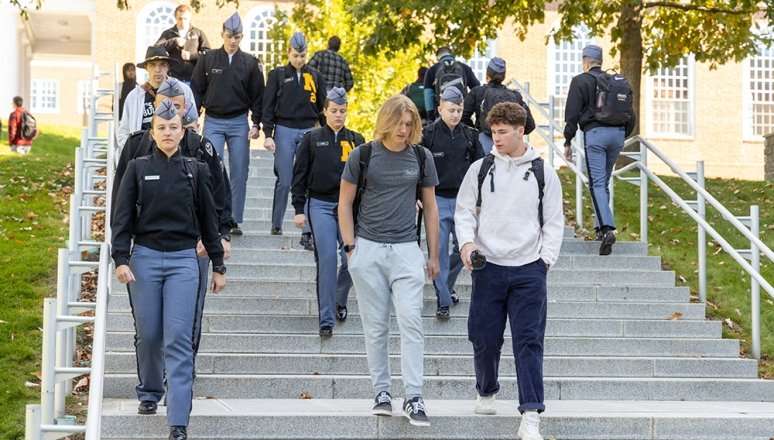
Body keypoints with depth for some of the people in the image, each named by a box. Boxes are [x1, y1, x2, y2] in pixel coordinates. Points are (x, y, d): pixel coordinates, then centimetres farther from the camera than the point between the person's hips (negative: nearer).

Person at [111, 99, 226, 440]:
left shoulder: (195, 170, 7)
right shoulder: (138, 168, 5)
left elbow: (208, 221, 11)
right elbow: (122, 217, 1)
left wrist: (218, 266, 11)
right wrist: (121, 259, -11)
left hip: (183, 261, 0)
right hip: (145, 258, 0)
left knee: (178, 339, -8)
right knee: (148, 334, 7)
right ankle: (149, 393, 33)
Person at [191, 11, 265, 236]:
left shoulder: (250, 63, 2)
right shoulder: (207, 59, 1)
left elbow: (257, 96, 5)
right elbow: (197, 91, 4)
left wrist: (256, 124, -2)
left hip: (239, 123, 1)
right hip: (213, 122, -1)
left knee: (239, 172, 2)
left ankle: (235, 220, 9)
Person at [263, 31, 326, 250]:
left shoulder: (315, 76, 10)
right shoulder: (278, 75, 4)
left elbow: (322, 107, 14)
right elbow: (268, 106, 1)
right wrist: (268, 134, -8)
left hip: (308, 132, 2)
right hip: (284, 131, -1)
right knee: (284, 181, 1)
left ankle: (307, 232, -7)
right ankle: (276, 223, 20)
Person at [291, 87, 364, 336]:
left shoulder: (356, 141, 9)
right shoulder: (312, 139, 5)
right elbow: (299, 176, 6)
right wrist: (299, 209, 0)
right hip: (321, 206, -2)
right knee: (326, 261, -7)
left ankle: (340, 300, 26)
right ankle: (326, 319, -1)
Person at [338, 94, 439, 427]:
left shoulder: (421, 157, 5)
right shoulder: (363, 155, 0)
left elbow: (430, 207, 12)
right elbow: (345, 203, 5)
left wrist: (433, 254, 10)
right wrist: (350, 247, -3)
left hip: (406, 250, 1)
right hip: (368, 249, -1)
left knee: (411, 322, -8)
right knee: (375, 326, 6)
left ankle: (413, 397, -6)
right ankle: (382, 392, 17)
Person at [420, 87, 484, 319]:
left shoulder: (469, 135, 6)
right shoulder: (428, 135, -4)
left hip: (463, 199, 3)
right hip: (437, 200, -3)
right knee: (440, 251, -2)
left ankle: (447, 285, 30)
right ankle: (443, 300, 4)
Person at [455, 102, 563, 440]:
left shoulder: (543, 172, 5)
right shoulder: (480, 169, 6)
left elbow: (554, 222, 8)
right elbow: (464, 211, 9)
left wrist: (546, 258, -3)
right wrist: (467, 241, -10)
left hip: (529, 269, -1)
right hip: (488, 266, 1)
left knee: (529, 341, -7)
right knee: (485, 339, 6)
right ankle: (486, 393, 34)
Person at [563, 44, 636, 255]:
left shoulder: (580, 81, 3)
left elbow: (572, 115, -4)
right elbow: (631, 116, 17)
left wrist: (568, 142, 2)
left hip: (595, 133, -5)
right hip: (617, 134, 5)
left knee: (597, 183, -9)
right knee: (604, 182, 16)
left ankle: (607, 228, -26)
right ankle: (600, 227, 18)